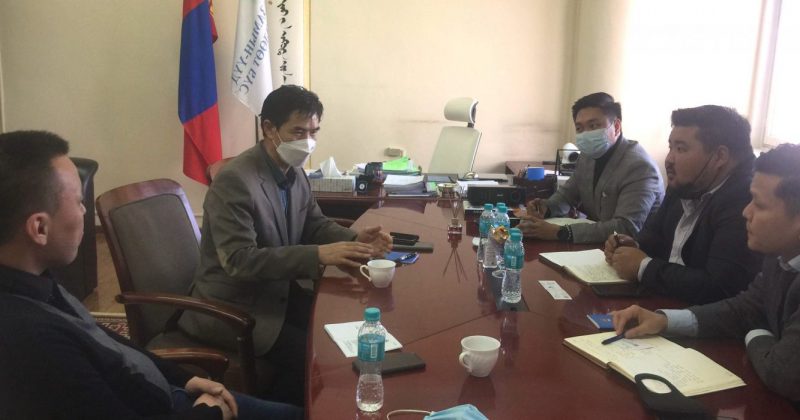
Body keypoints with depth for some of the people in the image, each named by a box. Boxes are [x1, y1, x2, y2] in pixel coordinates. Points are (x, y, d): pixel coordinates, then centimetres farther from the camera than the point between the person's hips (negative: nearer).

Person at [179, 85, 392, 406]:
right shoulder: (234, 180, -24)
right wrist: (318, 255, -36)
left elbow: (315, 225, 12)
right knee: (306, 354, -21)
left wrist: (353, 240, -10)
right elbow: (239, 260, -30)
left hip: (276, 292, 8)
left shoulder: (294, 172, 2)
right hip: (232, 305, -8)